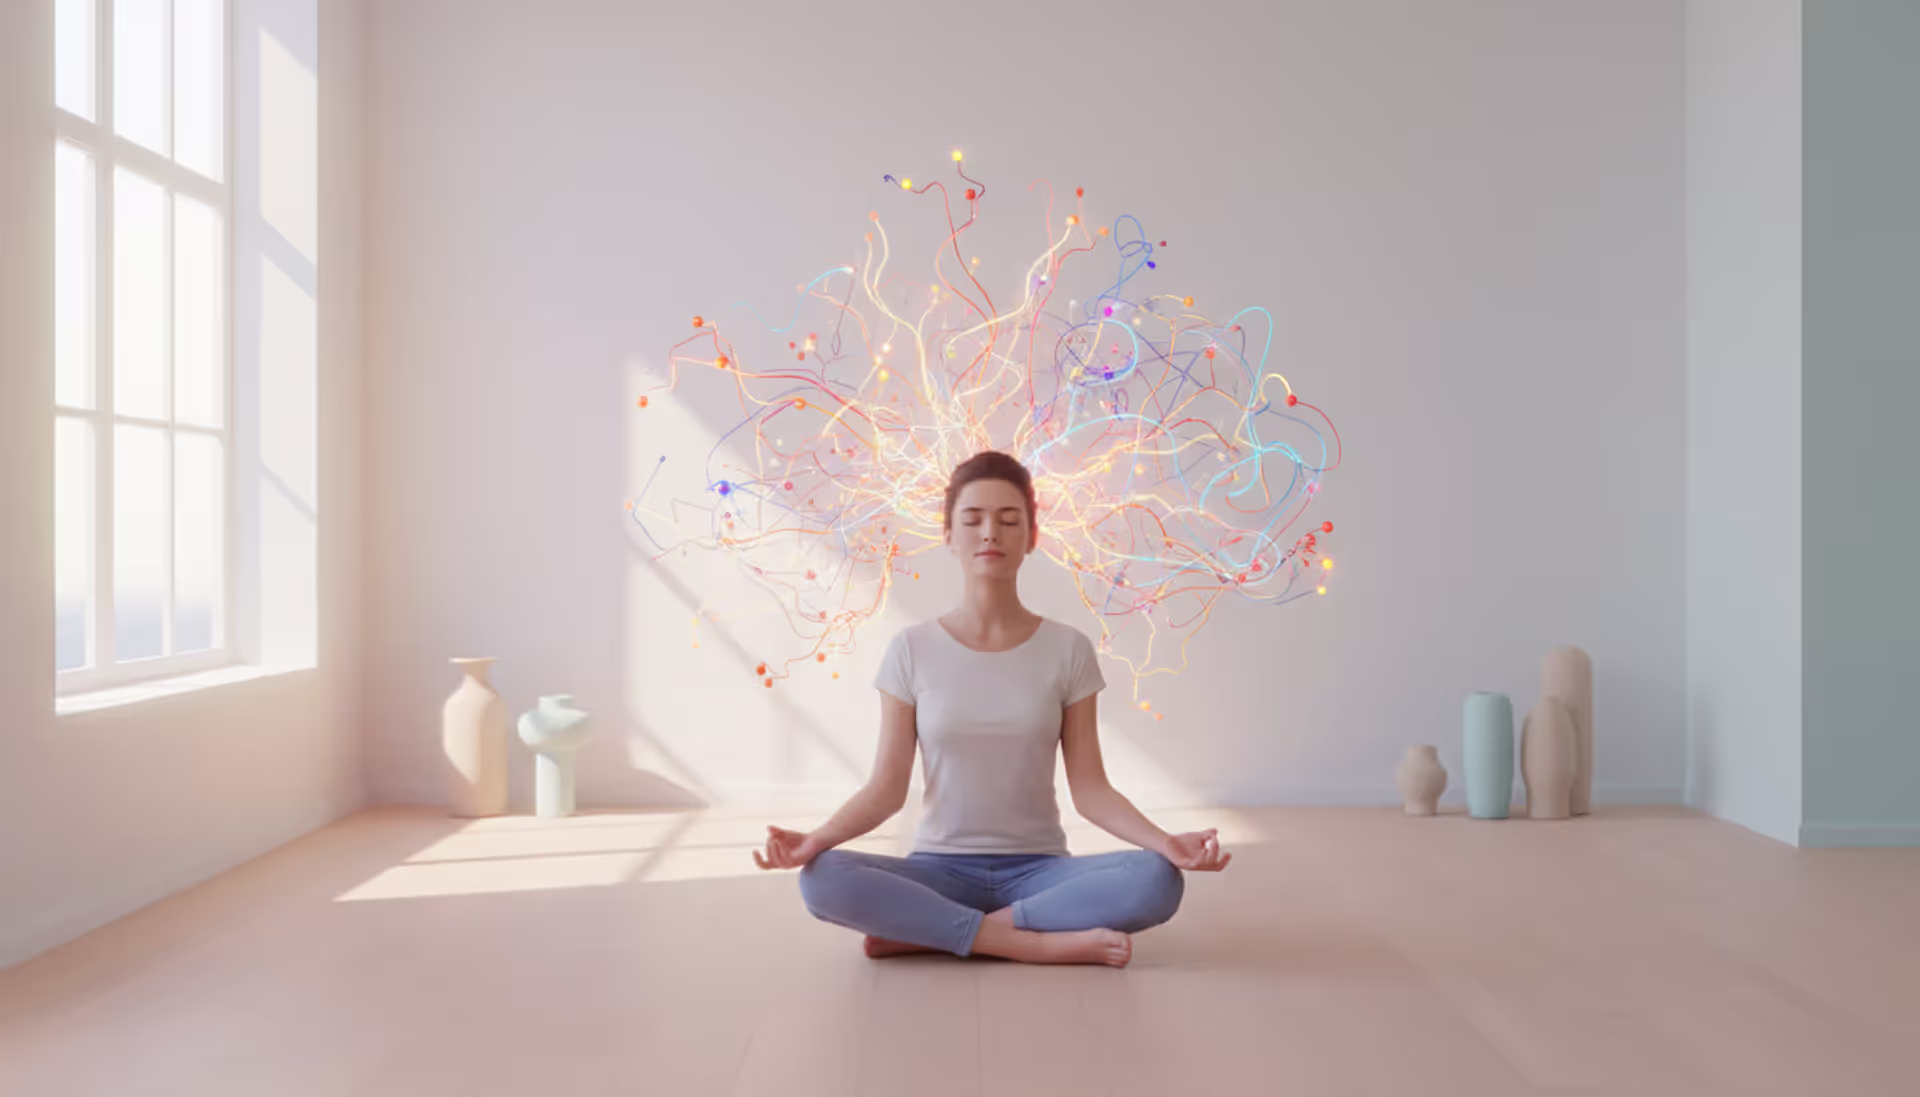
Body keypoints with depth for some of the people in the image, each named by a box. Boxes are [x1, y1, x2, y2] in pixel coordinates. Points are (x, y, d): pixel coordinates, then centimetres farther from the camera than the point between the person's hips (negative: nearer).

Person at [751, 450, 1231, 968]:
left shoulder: (1068, 649, -3)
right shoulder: (912, 650, -3)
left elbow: (1089, 788, -3)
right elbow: (887, 787, -3)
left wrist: (1165, 842, -21)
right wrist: (816, 838, -21)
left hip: (1037, 869, 1)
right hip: (939, 869, 0)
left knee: (1157, 880, -29)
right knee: (823, 879, -30)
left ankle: (925, 932, -20)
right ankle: (1044, 942, -24)